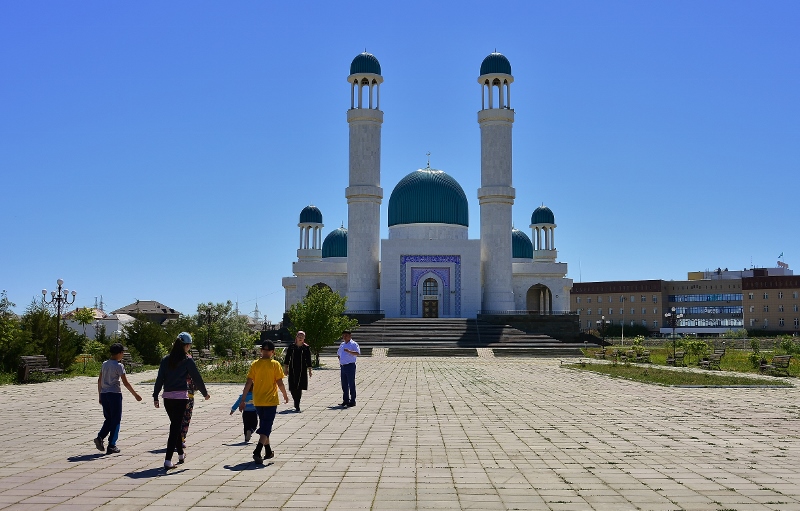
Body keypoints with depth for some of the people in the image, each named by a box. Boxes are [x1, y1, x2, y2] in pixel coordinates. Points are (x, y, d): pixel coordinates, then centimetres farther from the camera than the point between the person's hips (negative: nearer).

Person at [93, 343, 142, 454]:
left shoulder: (104, 364, 9)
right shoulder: (119, 366, -10)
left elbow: (99, 381, 12)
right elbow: (126, 383, -10)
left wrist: (100, 395, 20)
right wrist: (135, 395, -3)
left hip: (104, 394, 6)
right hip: (115, 394, -6)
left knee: (108, 419, 17)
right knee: (116, 420, 3)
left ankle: (100, 437, -4)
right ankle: (111, 446, 4)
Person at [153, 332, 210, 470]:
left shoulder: (166, 360, 7)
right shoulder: (187, 360, -5)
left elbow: (159, 379, 5)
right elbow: (197, 378, 1)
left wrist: (155, 397, 9)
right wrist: (205, 393, 14)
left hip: (167, 397, 5)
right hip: (181, 397, -5)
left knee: (175, 425, 20)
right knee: (176, 427, -3)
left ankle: (181, 454, 34)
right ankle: (168, 460, -10)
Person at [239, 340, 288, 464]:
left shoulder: (255, 364, 0)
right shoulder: (275, 364, -8)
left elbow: (248, 383, -3)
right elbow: (280, 383, -10)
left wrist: (242, 400, 2)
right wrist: (285, 395, 7)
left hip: (258, 401, 4)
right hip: (270, 401, -4)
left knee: (264, 426, 20)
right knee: (266, 428, -3)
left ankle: (268, 451, 30)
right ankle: (257, 452, -19)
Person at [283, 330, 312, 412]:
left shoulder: (306, 348, 2)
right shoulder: (291, 347, 4)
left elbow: (308, 360, 4)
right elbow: (287, 358, 8)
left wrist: (309, 370, 2)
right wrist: (286, 367, 4)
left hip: (302, 370, -1)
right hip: (292, 369, 1)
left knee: (299, 388, -4)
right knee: (292, 388, 1)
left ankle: (297, 406, 2)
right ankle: (297, 404, 24)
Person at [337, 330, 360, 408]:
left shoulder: (354, 344, -6)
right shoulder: (342, 344, 17)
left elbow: (357, 353, -21)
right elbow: (338, 354, 31)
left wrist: (349, 351, -34)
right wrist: (340, 360, 14)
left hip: (350, 366, -7)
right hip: (342, 366, 7)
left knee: (351, 384, -3)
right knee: (344, 384, 10)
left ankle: (352, 401, 2)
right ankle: (345, 400, 19)